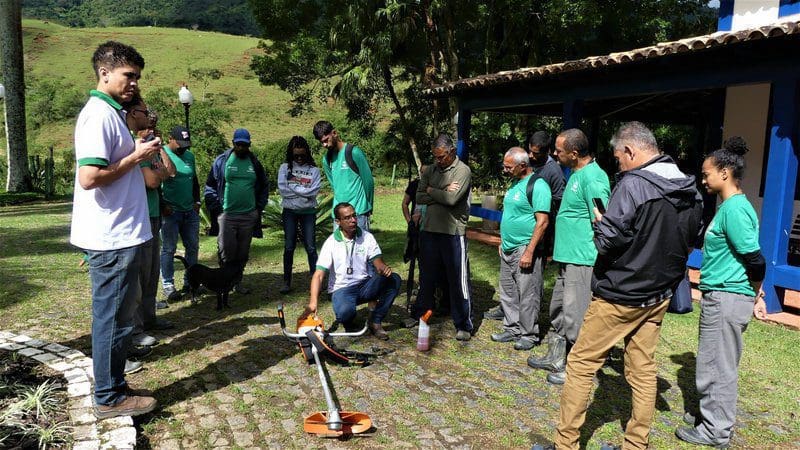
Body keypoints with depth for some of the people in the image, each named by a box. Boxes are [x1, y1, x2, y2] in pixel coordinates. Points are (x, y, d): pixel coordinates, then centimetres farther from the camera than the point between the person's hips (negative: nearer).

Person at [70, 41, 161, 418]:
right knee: (113, 319, 1)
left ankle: (113, 388, 29)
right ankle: (109, 398, 14)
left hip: (118, 236, 10)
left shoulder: (110, 113, 15)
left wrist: (139, 155, 9)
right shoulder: (99, 115, -16)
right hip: (113, 238, -10)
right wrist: (136, 157, -16)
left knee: (116, 316, 17)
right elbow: (89, 177, -25)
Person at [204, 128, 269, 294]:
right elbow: (210, 186, 2)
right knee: (227, 252, -6)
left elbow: (263, 187, 17)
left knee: (243, 253, 10)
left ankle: (237, 282, 23)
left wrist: (259, 208, 9)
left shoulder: (255, 163, 8)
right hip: (227, 215, -3)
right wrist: (216, 209, -4)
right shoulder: (222, 161, -1)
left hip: (249, 216, 3)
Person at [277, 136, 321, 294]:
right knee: (289, 247, 5)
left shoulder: (313, 170, 2)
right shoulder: (285, 167, 3)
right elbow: (282, 189, -9)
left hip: (308, 212, -1)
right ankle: (287, 282, 13)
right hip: (290, 212, 1)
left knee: (311, 247, 0)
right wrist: (303, 192, -9)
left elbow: (314, 191, -11)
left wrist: (294, 187, -8)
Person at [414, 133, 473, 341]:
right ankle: (421, 314, 33)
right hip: (429, 230, 6)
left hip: (453, 232, -5)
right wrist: (443, 193, -12)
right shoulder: (431, 171, 10)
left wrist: (431, 191, -4)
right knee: (427, 277, 18)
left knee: (458, 280, 0)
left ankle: (463, 325, 10)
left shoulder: (463, 171, -8)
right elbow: (419, 197, 2)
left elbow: (452, 199, -19)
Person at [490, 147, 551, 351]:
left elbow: (542, 221, -20)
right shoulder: (515, 184, 15)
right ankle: (512, 329, 26)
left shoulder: (537, 185, -14)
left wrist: (529, 252, -22)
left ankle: (529, 334, 12)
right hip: (508, 250, 9)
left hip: (525, 250, -9)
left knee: (527, 295, -1)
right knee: (508, 292, 15)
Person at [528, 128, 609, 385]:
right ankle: (556, 359, 34)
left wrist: (599, 264, -20)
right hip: (567, 258, 11)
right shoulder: (577, 174, 13)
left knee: (574, 318, -1)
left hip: (582, 261, -11)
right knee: (558, 313, 20)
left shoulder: (593, 179, -18)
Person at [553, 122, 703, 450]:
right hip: (658, 296, 8)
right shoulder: (691, 192, 5)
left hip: (619, 296, -7)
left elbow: (607, 241, -22)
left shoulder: (633, 185, -20)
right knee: (643, 371, 15)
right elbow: (689, 241, 16)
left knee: (580, 365, 4)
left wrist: (599, 222, -3)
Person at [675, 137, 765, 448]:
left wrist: (753, 296, -5)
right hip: (720, 296, 10)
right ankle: (713, 415, 33)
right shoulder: (729, 206, 12)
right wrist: (751, 297, 16)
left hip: (727, 298, -10)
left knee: (718, 366, 2)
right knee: (717, 364, 19)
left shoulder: (734, 209, -19)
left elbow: (755, 260, -20)